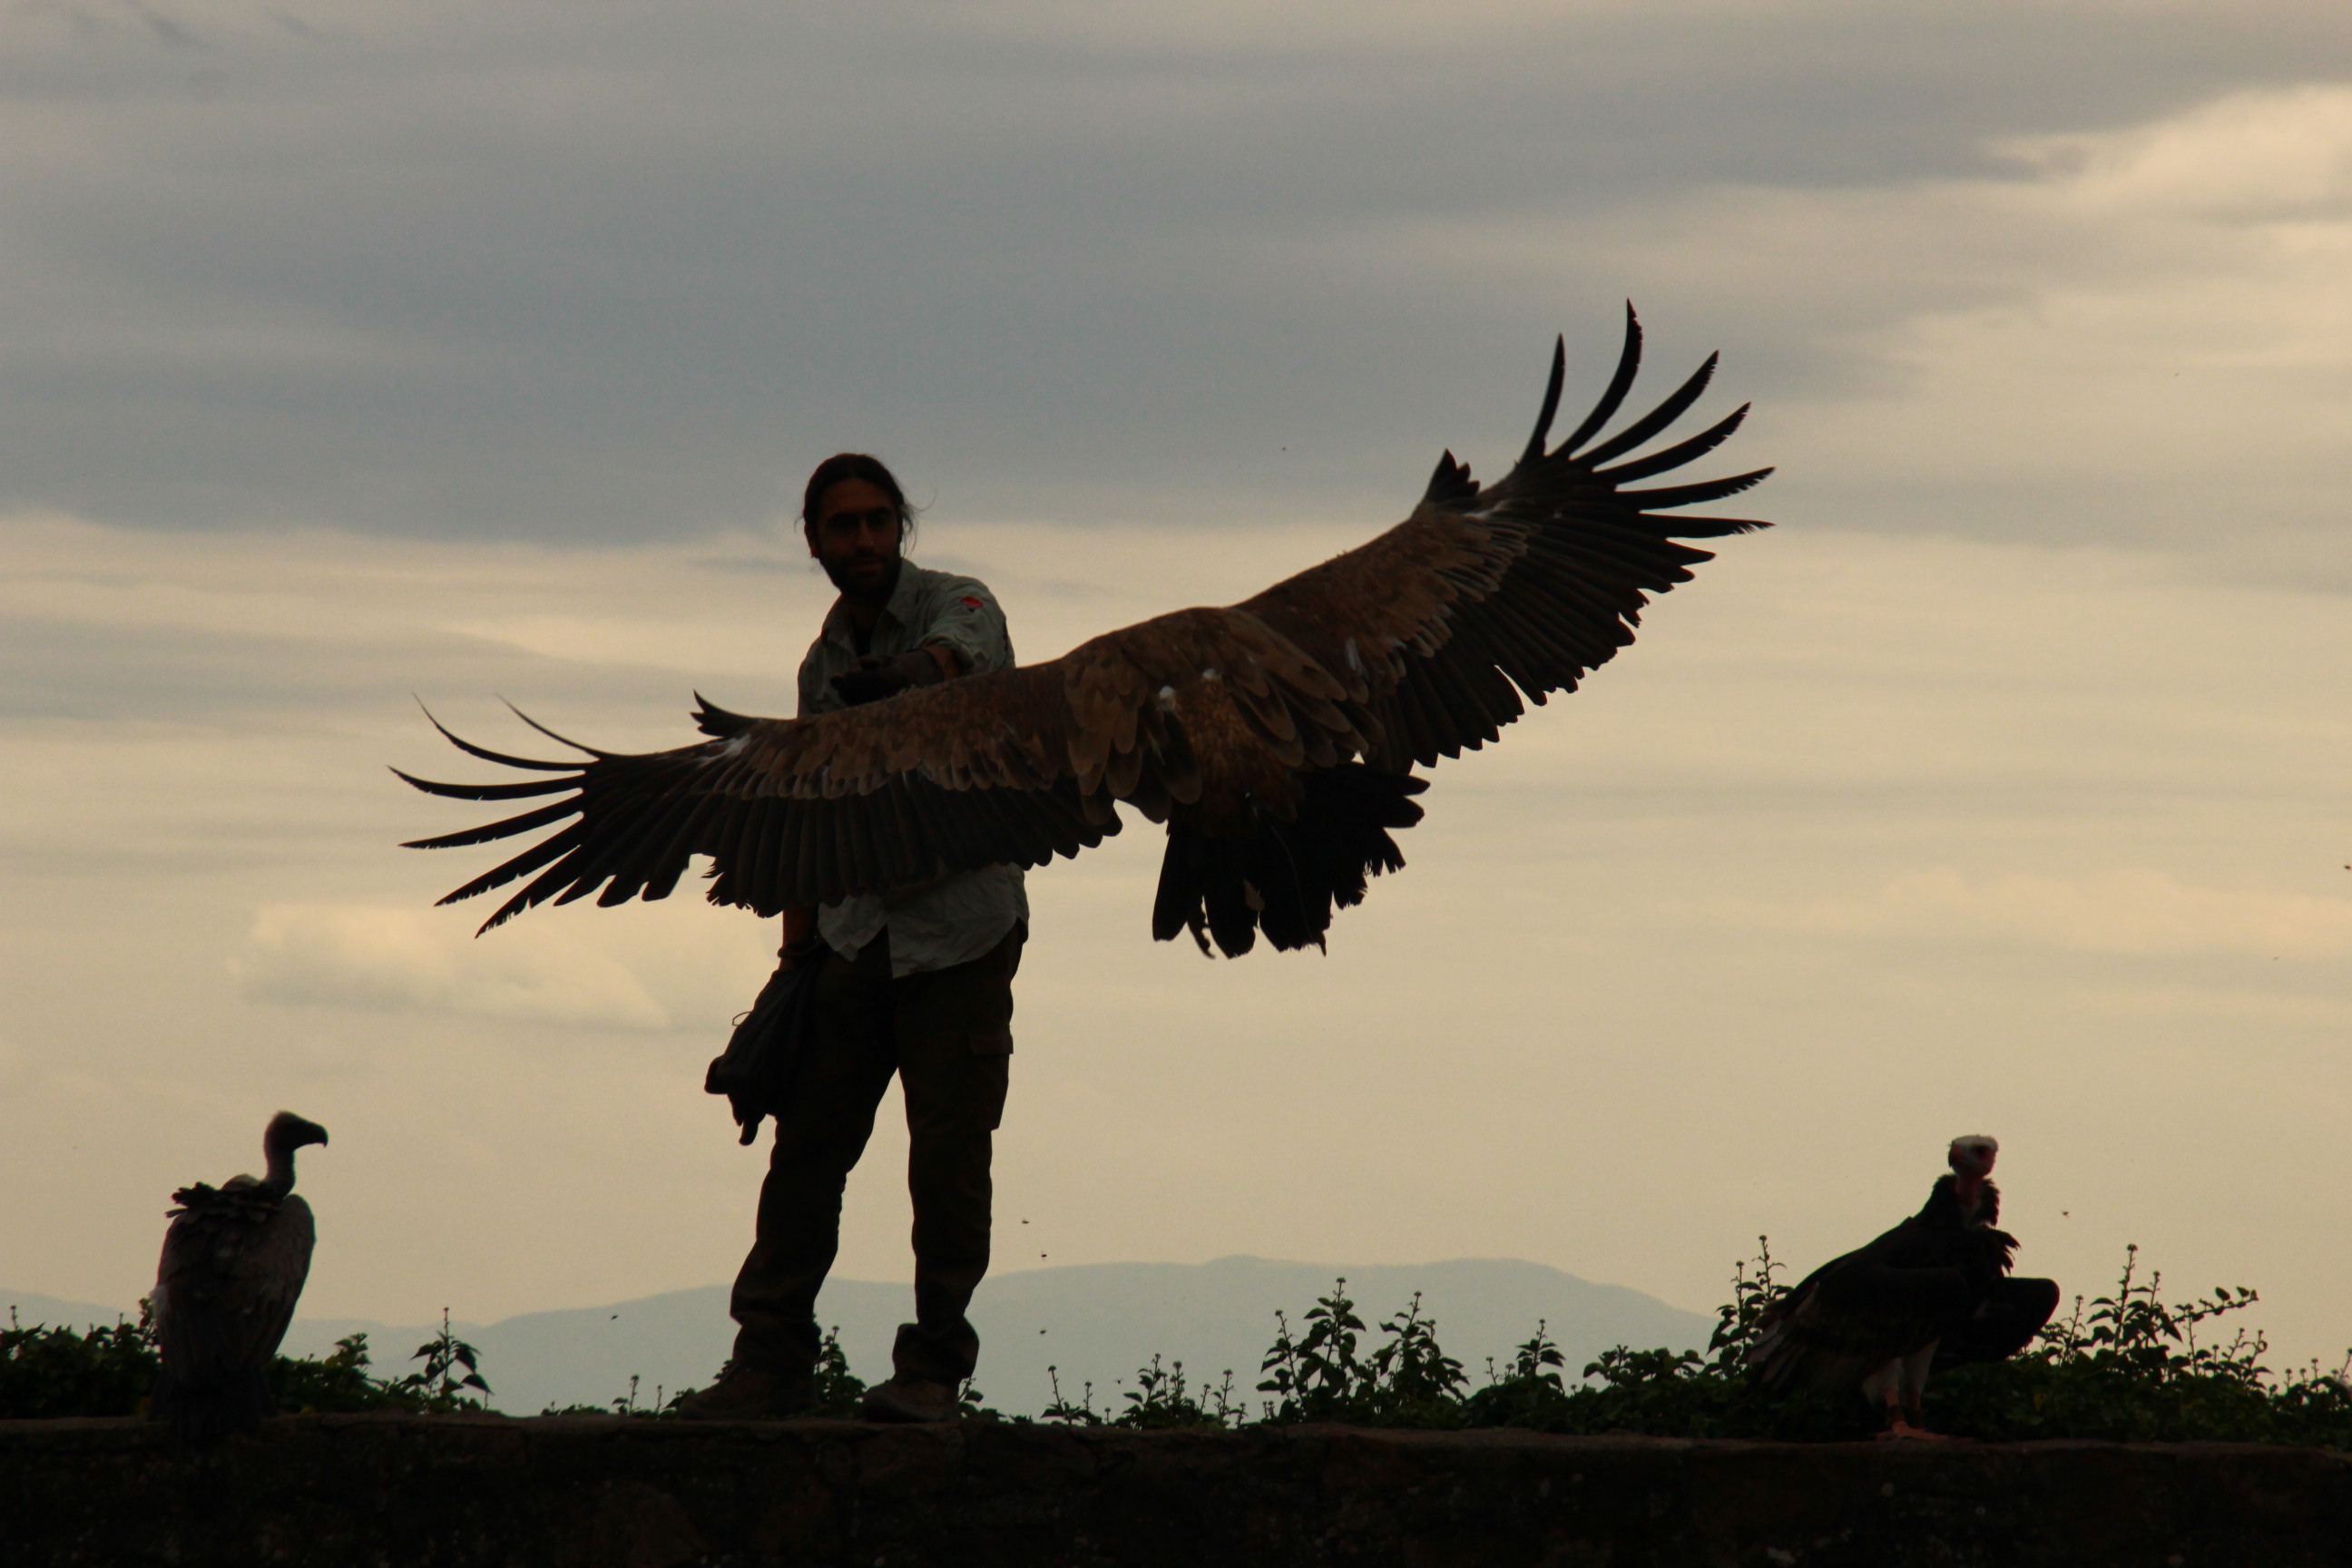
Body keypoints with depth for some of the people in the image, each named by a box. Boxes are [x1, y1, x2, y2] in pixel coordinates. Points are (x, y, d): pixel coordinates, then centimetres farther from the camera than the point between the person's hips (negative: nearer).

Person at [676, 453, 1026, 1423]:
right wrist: (798, 953, 14)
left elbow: (953, 656, -30)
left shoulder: (956, 607, -5)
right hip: (856, 935, 5)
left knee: (947, 1159, -6)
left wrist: (902, 679, -53)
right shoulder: (826, 661, 13)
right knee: (806, 1145, 1)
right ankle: (772, 1360, 7)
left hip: (961, 932, -5)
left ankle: (933, 1369, 3)